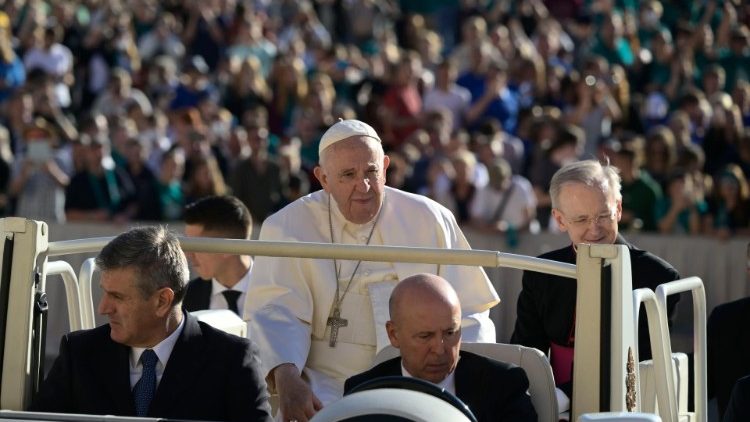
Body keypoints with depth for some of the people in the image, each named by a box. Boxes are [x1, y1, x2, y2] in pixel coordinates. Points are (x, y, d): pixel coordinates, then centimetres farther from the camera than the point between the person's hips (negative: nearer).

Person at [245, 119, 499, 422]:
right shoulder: (288, 227, 0)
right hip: (328, 386, -2)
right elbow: (277, 314, -9)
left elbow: (467, 315, 8)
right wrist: (287, 379, -29)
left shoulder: (430, 220, 6)